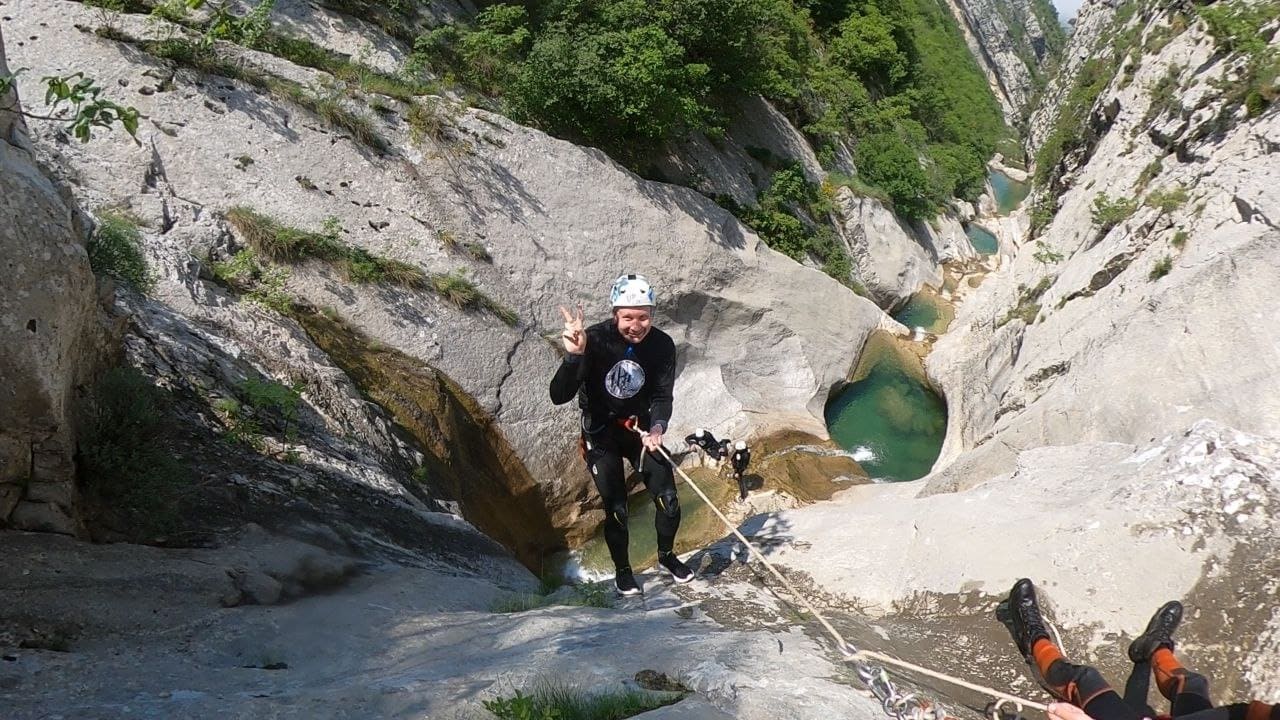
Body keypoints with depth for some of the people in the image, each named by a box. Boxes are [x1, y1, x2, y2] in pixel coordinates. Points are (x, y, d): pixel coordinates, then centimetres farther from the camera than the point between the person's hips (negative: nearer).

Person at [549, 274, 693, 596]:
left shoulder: (662, 345, -16)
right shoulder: (594, 340, -26)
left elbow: (662, 396, -11)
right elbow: (559, 397, -30)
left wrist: (657, 427, -32)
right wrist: (574, 356, -47)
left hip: (641, 428, 3)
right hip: (601, 433, -3)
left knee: (669, 501, 0)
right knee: (616, 509, -4)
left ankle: (666, 555, 30)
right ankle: (622, 570, 24)